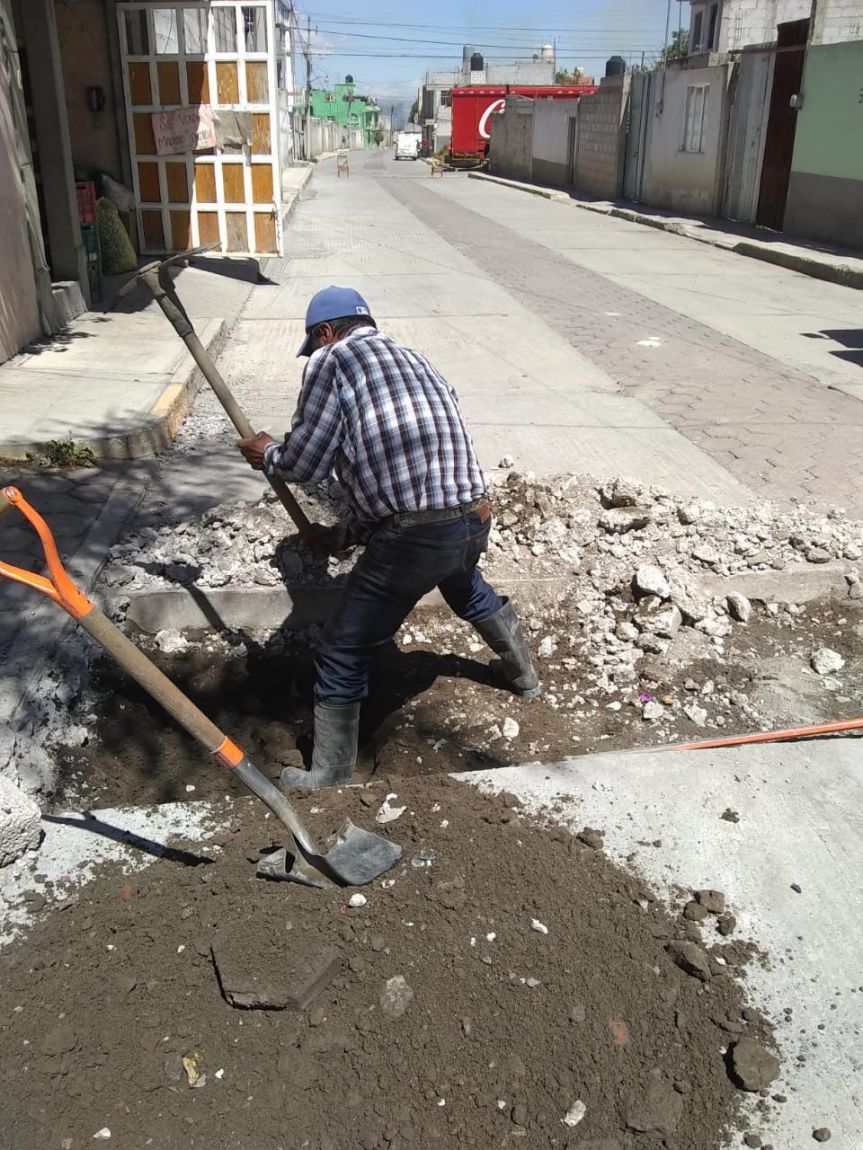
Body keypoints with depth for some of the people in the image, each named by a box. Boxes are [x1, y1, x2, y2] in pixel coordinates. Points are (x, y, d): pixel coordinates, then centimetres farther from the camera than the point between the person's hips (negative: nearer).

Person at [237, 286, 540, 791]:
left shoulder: (332, 359, -1)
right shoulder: (414, 359, 22)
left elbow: (306, 464, -2)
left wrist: (269, 455, 19)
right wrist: (344, 536, 27)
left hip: (415, 537, -8)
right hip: (475, 519, 8)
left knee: (344, 653, 9)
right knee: (464, 586, 39)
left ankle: (329, 776, 24)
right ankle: (523, 673, 61)